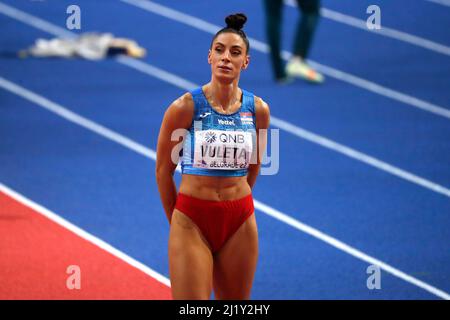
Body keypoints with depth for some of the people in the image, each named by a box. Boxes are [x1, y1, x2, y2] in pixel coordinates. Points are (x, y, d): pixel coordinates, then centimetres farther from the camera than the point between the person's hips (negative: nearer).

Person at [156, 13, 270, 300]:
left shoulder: (258, 110, 1)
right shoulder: (185, 107, -9)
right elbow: (163, 171, 0)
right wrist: (176, 220, 6)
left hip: (240, 222, 4)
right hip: (192, 221, -3)